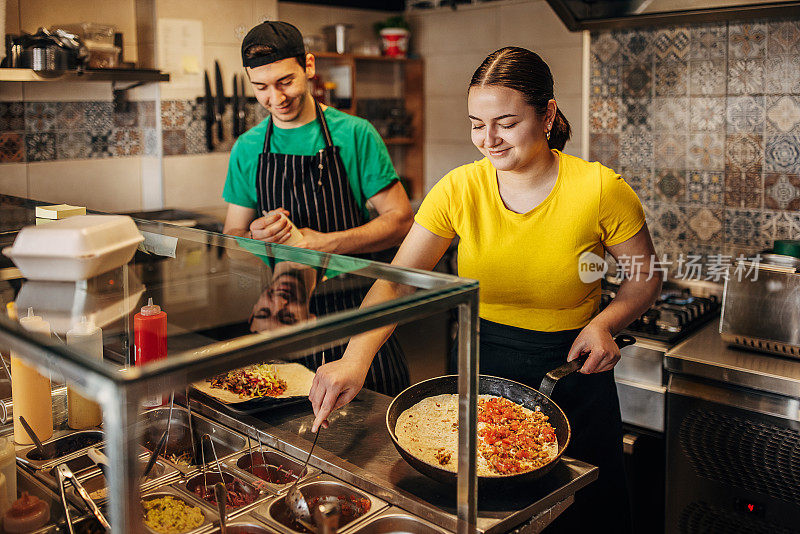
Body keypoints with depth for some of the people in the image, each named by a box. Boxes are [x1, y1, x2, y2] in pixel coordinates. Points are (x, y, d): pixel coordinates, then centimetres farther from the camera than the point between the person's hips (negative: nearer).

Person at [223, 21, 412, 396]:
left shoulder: (354, 134, -3)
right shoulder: (247, 149, 6)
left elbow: (401, 220, -4)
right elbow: (231, 236, 11)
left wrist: (328, 243, -17)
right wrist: (255, 237, -13)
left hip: (354, 311, -2)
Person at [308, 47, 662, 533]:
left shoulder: (602, 191, -16)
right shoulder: (459, 189, -12)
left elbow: (647, 277, -2)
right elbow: (396, 282, -16)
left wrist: (605, 323, -21)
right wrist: (355, 359, -32)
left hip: (570, 371, -1)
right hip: (482, 367, 2)